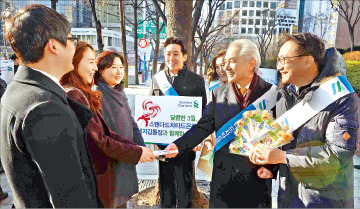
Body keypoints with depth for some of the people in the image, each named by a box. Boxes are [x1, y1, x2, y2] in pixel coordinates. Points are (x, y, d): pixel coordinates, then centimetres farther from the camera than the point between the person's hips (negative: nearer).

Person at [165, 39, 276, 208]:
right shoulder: (218, 94, 3)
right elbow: (204, 126, -1)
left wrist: (272, 166, -10)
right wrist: (178, 145, -14)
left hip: (258, 175, -2)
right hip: (223, 176, 2)